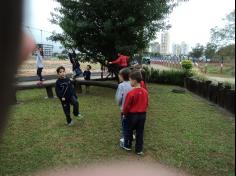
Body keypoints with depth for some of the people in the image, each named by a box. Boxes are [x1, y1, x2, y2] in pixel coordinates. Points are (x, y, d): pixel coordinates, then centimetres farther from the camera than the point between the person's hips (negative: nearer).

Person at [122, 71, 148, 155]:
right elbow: (146, 104, 6)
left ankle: (127, 146, 33)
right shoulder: (145, 92, -4)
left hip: (132, 115, -5)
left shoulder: (131, 93, -23)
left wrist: (124, 114, 2)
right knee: (140, 132, 14)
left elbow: (127, 106, -14)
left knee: (129, 131, 17)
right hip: (142, 115, 5)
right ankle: (139, 150, 23)